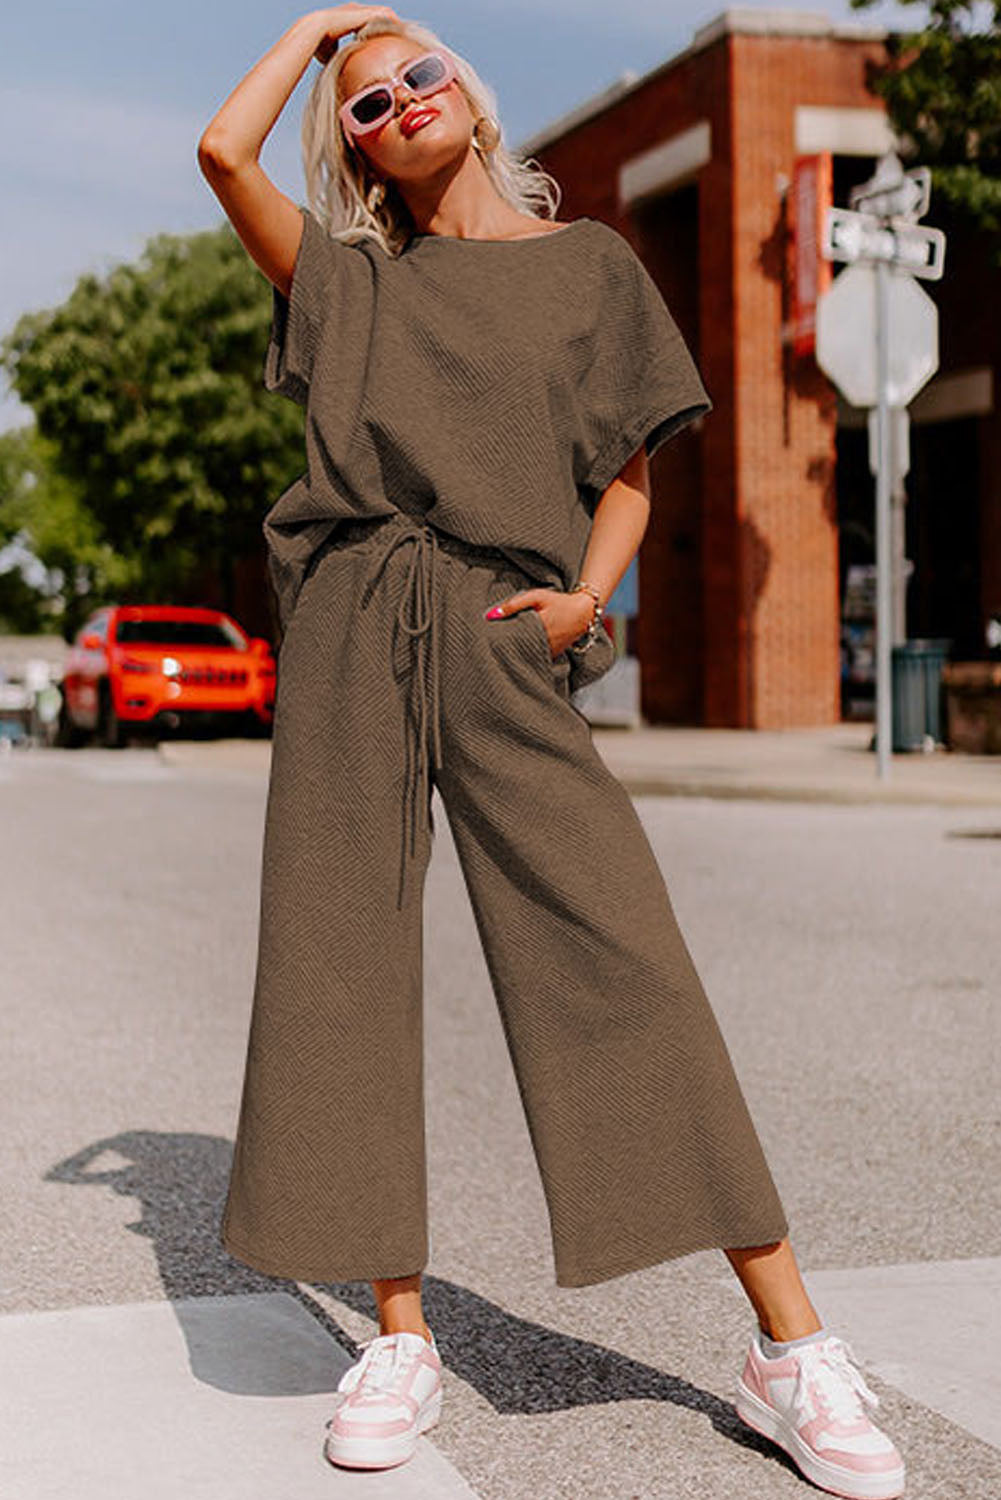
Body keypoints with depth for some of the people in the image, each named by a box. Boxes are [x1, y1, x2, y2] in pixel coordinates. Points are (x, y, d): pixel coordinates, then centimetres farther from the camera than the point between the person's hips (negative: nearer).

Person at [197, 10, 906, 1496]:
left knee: (623, 958, -11)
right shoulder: (349, 279, 19)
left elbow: (629, 476, 16)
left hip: (502, 640, -2)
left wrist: (587, 595, -4)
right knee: (340, 964, -3)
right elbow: (223, 148, 5)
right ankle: (402, 1338, 8)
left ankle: (791, 1349, -7)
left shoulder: (588, 261, 17)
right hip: (349, 635, 2)